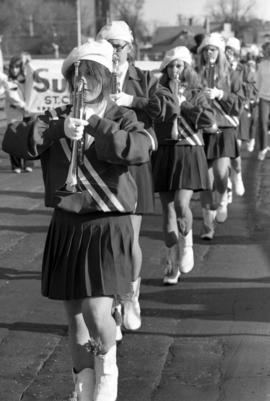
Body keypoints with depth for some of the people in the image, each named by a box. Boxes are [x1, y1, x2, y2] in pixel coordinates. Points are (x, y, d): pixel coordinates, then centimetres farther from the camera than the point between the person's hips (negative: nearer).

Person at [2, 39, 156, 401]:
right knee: (75, 319, 10)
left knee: (97, 315, -15)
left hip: (107, 227, -3)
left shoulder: (121, 118, 0)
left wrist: (94, 123, -24)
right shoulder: (55, 118, 7)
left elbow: (140, 149, -21)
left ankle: (107, 368, 17)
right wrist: (58, 128, -22)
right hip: (66, 226, 3)